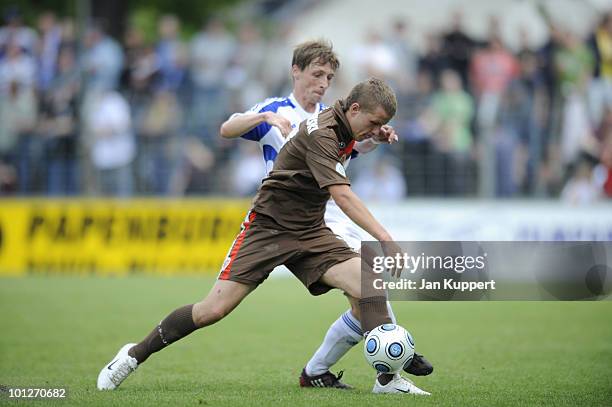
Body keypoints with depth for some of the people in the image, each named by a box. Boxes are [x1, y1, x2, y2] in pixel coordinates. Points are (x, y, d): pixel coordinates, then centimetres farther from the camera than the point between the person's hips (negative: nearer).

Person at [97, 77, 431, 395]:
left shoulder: (343, 125, 4)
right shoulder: (320, 134, -23)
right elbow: (341, 195, -34)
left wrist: (375, 137, 16)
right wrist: (385, 238, -39)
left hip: (310, 232, 7)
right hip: (269, 226, -7)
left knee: (367, 286, -17)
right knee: (214, 310, -10)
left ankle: (388, 379, -12)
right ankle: (136, 354, 9)